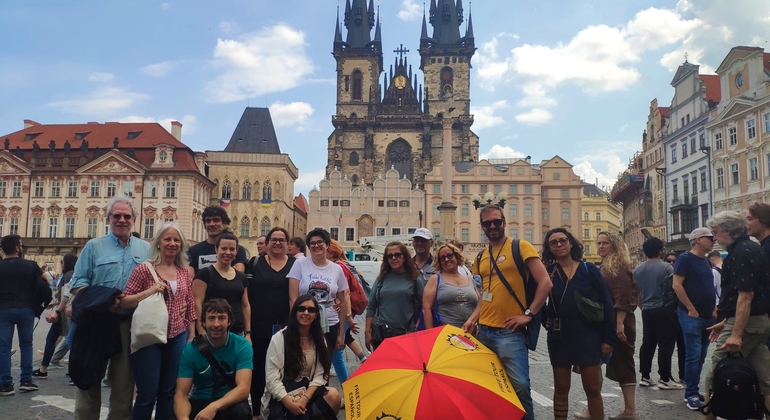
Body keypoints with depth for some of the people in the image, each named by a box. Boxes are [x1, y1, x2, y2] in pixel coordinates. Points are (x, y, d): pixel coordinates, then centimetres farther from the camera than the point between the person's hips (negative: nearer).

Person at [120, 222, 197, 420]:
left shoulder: (186, 271, 8)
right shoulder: (144, 269, -5)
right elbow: (124, 302, -5)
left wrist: (192, 335, 10)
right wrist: (150, 291, -20)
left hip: (178, 338, 4)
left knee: (169, 392, 13)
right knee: (147, 394, 2)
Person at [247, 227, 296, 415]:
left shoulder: (295, 264, 4)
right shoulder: (257, 263, 3)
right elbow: (248, 295, 2)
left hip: (285, 327, 0)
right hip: (259, 326, 0)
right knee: (258, 370, 6)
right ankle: (257, 410, 19)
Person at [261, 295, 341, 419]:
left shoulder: (319, 340, 7)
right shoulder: (278, 338, -4)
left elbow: (319, 375, -1)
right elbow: (272, 377, -10)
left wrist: (305, 398, -19)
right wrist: (290, 404, -21)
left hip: (309, 389, 4)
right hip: (283, 393, -4)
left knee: (333, 395, -26)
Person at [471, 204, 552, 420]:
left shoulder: (520, 246, -4)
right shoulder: (481, 256, 13)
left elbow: (546, 283, -9)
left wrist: (528, 314, -13)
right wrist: (474, 318, 11)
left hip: (509, 332, -5)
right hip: (483, 331, 6)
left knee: (519, 385, -8)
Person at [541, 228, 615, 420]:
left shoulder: (589, 270, -2)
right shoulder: (547, 272, 0)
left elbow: (606, 304, -2)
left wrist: (608, 338, -5)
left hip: (588, 335, -1)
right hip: (560, 337, 1)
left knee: (593, 389, 6)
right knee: (561, 388, 10)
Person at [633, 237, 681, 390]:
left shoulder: (637, 269, 7)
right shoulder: (666, 267, -9)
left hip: (647, 311, 6)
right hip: (664, 310, -6)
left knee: (647, 343, 11)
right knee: (665, 344, -1)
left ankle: (645, 376, 15)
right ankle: (665, 379, 0)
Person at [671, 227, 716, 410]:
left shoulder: (706, 261, 14)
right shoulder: (685, 258, -9)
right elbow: (677, 286, -16)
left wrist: (713, 309, 10)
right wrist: (691, 309, -16)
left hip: (707, 316, 8)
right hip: (691, 316, -8)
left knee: (701, 356, 11)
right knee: (694, 355, -7)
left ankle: (692, 390, 21)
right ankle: (692, 395, 0)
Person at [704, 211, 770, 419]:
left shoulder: (742, 252, -16)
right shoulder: (751, 249, 15)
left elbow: (745, 295, -23)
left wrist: (736, 334, -26)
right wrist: (725, 322, 23)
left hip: (744, 323, -10)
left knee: (715, 378, -3)